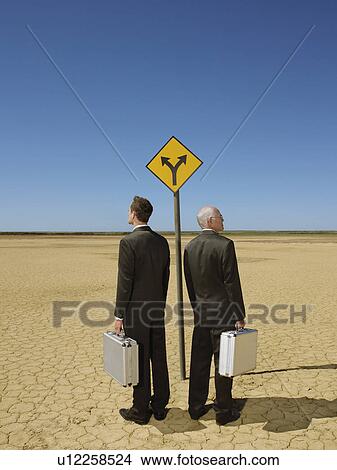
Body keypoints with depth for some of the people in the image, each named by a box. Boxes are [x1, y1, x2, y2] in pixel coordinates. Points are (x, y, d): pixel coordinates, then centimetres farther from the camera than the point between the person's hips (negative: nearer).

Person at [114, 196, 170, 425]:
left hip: (136, 310, -6)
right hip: (157, 309, 7)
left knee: (140, 361, 5)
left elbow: (125, 281, -16)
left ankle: (141, 411, 19)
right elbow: (165, 277, 10)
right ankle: (160, 406, 28)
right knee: (159, 358, 14)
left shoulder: (128, 242, -15)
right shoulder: (162, 241, 5)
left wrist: (119, 315, -9)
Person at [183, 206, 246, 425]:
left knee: (199, 362, 15)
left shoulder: (190, 246, 6)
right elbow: (232, 283, -16)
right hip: (223, 313, -6)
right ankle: (224, 411, 20)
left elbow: (189, 282, 10)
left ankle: (196, 407, 27)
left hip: (200, 313, 6)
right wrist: (239, 316, -10)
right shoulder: (225, 244, -14)